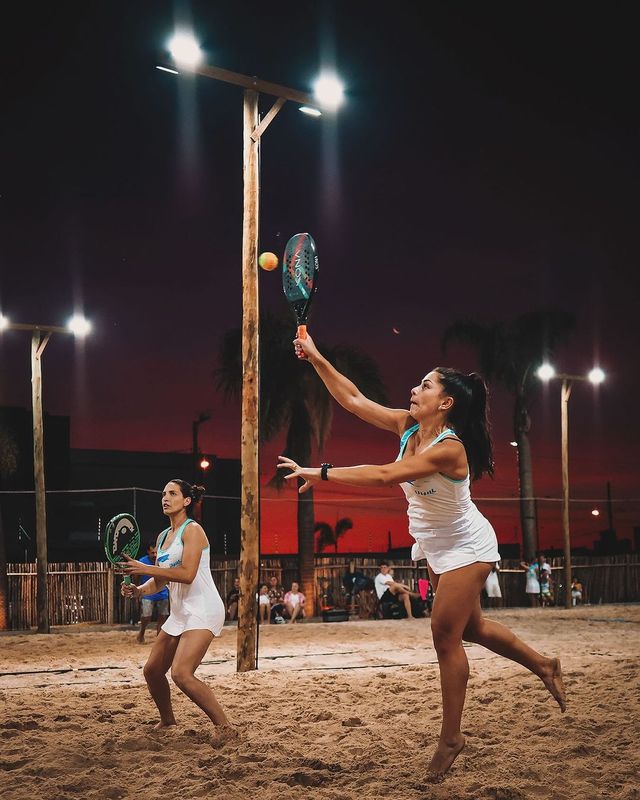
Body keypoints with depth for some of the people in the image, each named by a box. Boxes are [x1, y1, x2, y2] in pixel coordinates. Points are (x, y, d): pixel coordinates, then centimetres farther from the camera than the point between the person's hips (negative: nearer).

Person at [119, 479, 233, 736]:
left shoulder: (192, 530, -10)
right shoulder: (163, 536, 15)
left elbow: (187, 574, -22)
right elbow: (161, 580, 19)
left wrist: (144, 568, -21)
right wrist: (139, 590, -1)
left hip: (202, 611, -9)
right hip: (179, 613, 9)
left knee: (181, 673, -22)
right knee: (152, 670, 12)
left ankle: (225, 728, -14)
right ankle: (167, 720, 35)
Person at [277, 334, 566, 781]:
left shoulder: (449, 448, -30)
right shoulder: (408, 425, -7)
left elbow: (383, 475, -39)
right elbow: (354, 400, -4)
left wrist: (320, 473, -38)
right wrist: (316, 358, -11)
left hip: (466, 547, -9)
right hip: (437, 547, 9)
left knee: (445, 635, -8)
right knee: (469, 628, 18)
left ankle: (451, 737, 4)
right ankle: (543, 666, 38)